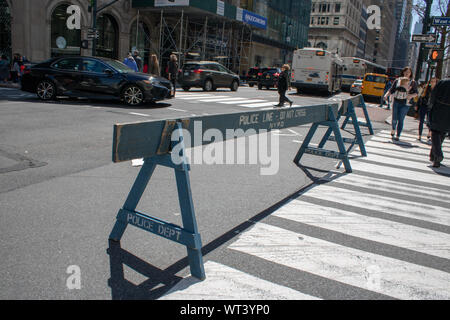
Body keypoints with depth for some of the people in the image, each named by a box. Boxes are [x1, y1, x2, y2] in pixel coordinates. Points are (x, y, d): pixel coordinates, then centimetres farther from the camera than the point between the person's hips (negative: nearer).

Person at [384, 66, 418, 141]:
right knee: (394, 118, 6)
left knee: (400, 120, -6)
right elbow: (391, 90, 6)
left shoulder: (413, 82, 3)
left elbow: (416, 93, 5)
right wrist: (387, 95, -11)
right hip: (396, 102, 2)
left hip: (405, 104, -2)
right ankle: (393, 129, 37)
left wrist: (411, 95, -15)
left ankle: (398, 136, 1)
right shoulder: (397, 80, 7)